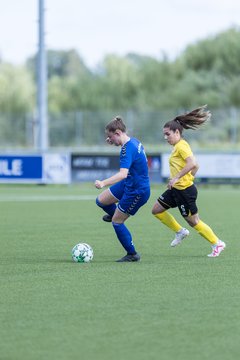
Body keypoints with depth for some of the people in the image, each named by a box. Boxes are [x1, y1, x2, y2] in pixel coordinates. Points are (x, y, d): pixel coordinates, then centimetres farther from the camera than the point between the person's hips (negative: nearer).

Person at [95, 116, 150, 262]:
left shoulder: (127, 150, -29)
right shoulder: (133, 141, 0)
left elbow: (123, 174, -43)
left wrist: (103, 183, -55)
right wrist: (114, 142, 15)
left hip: (137, 192, -9)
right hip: (129, 184, 9)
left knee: (116, 222, 1)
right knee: (101, 200, 14)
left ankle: (132, 254, 14)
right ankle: (115, 213, 46)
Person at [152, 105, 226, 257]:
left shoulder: (181, 146, -17)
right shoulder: (178, 146, 13)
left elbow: (192, 164, -32)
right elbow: (195, 166, 19)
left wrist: (177, 177, -29)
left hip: (185, 190, -10)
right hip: (176, 189, 10)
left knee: (193, 221, 1)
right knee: (157, 209, 12)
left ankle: (217, 243, 13)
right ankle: (180, 232, 20)